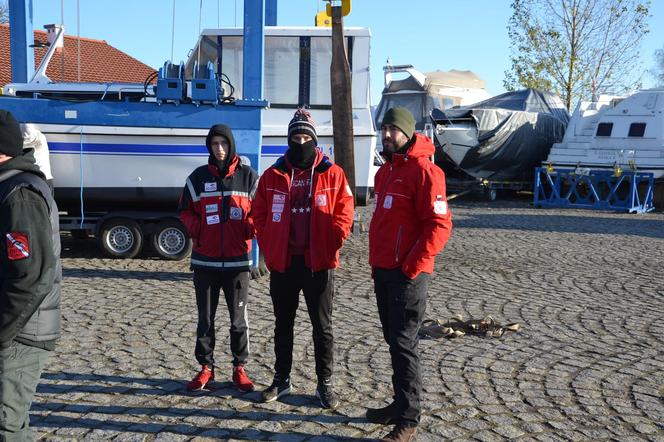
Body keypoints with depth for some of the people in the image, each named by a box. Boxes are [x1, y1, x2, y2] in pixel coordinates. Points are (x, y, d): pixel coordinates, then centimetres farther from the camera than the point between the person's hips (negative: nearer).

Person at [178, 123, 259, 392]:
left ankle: (239, 368, 21)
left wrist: (250, 228, -12)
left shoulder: (249, 177, 1)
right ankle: (206, 368, 23)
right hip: (205, 261, 1)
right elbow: (185, 211, 12)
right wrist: (196, 229, -6)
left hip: (238, 261, -1)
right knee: (205, 318, 10)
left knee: (239, 318, 7)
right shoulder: (198, 177, 4)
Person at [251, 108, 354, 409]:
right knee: (283, 325, 15)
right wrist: (269, 249, -1)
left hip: (319, 264, -2)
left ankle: (324, 384, 20)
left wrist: (330, 246, -10)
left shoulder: (332, 174, -2)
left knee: (322, 327, 7)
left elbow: (343, 214, -3)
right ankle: (282, 379, 29)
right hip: (282, 264, 2)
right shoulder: (273, 175, 3)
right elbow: (259, 216, 6)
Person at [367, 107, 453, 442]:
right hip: (383, 272, 9)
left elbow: (440, 225, -19)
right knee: (393, 339, 16)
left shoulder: (423, 170, -12)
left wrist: (411, 266, -19)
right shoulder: (385, 171, 17)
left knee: (403, 343, -4)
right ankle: (401, 404, 29)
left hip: (407, 274, -9)